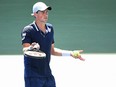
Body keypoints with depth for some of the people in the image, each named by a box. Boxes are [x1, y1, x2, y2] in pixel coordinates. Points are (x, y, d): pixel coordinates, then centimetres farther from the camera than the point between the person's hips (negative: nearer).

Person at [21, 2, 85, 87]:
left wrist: (70, 53, 16)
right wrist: (32, 48, -44)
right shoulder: (28, 30, -10)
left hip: (48, 75, 7)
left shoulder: (50, 28, 12)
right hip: (33, 76, -7)